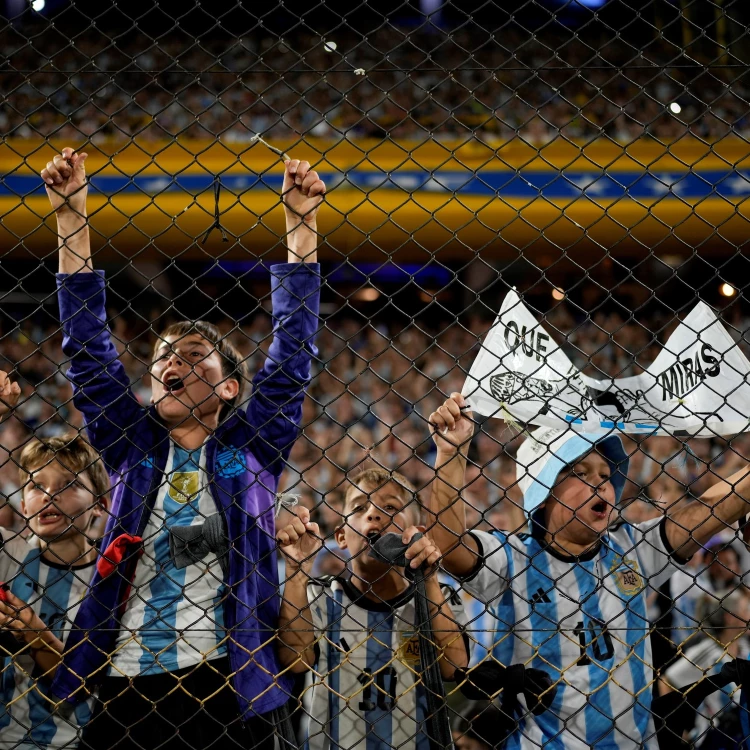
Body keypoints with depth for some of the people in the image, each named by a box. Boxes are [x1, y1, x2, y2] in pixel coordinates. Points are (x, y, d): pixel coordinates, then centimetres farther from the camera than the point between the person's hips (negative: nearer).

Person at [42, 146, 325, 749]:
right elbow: (88, 347, 13)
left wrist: (302, 222, 4)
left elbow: (294, 345, 8)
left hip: (228, 689, -2)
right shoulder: (132, 448, 15)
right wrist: (70, 216, 10)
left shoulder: (251, 448, 11)